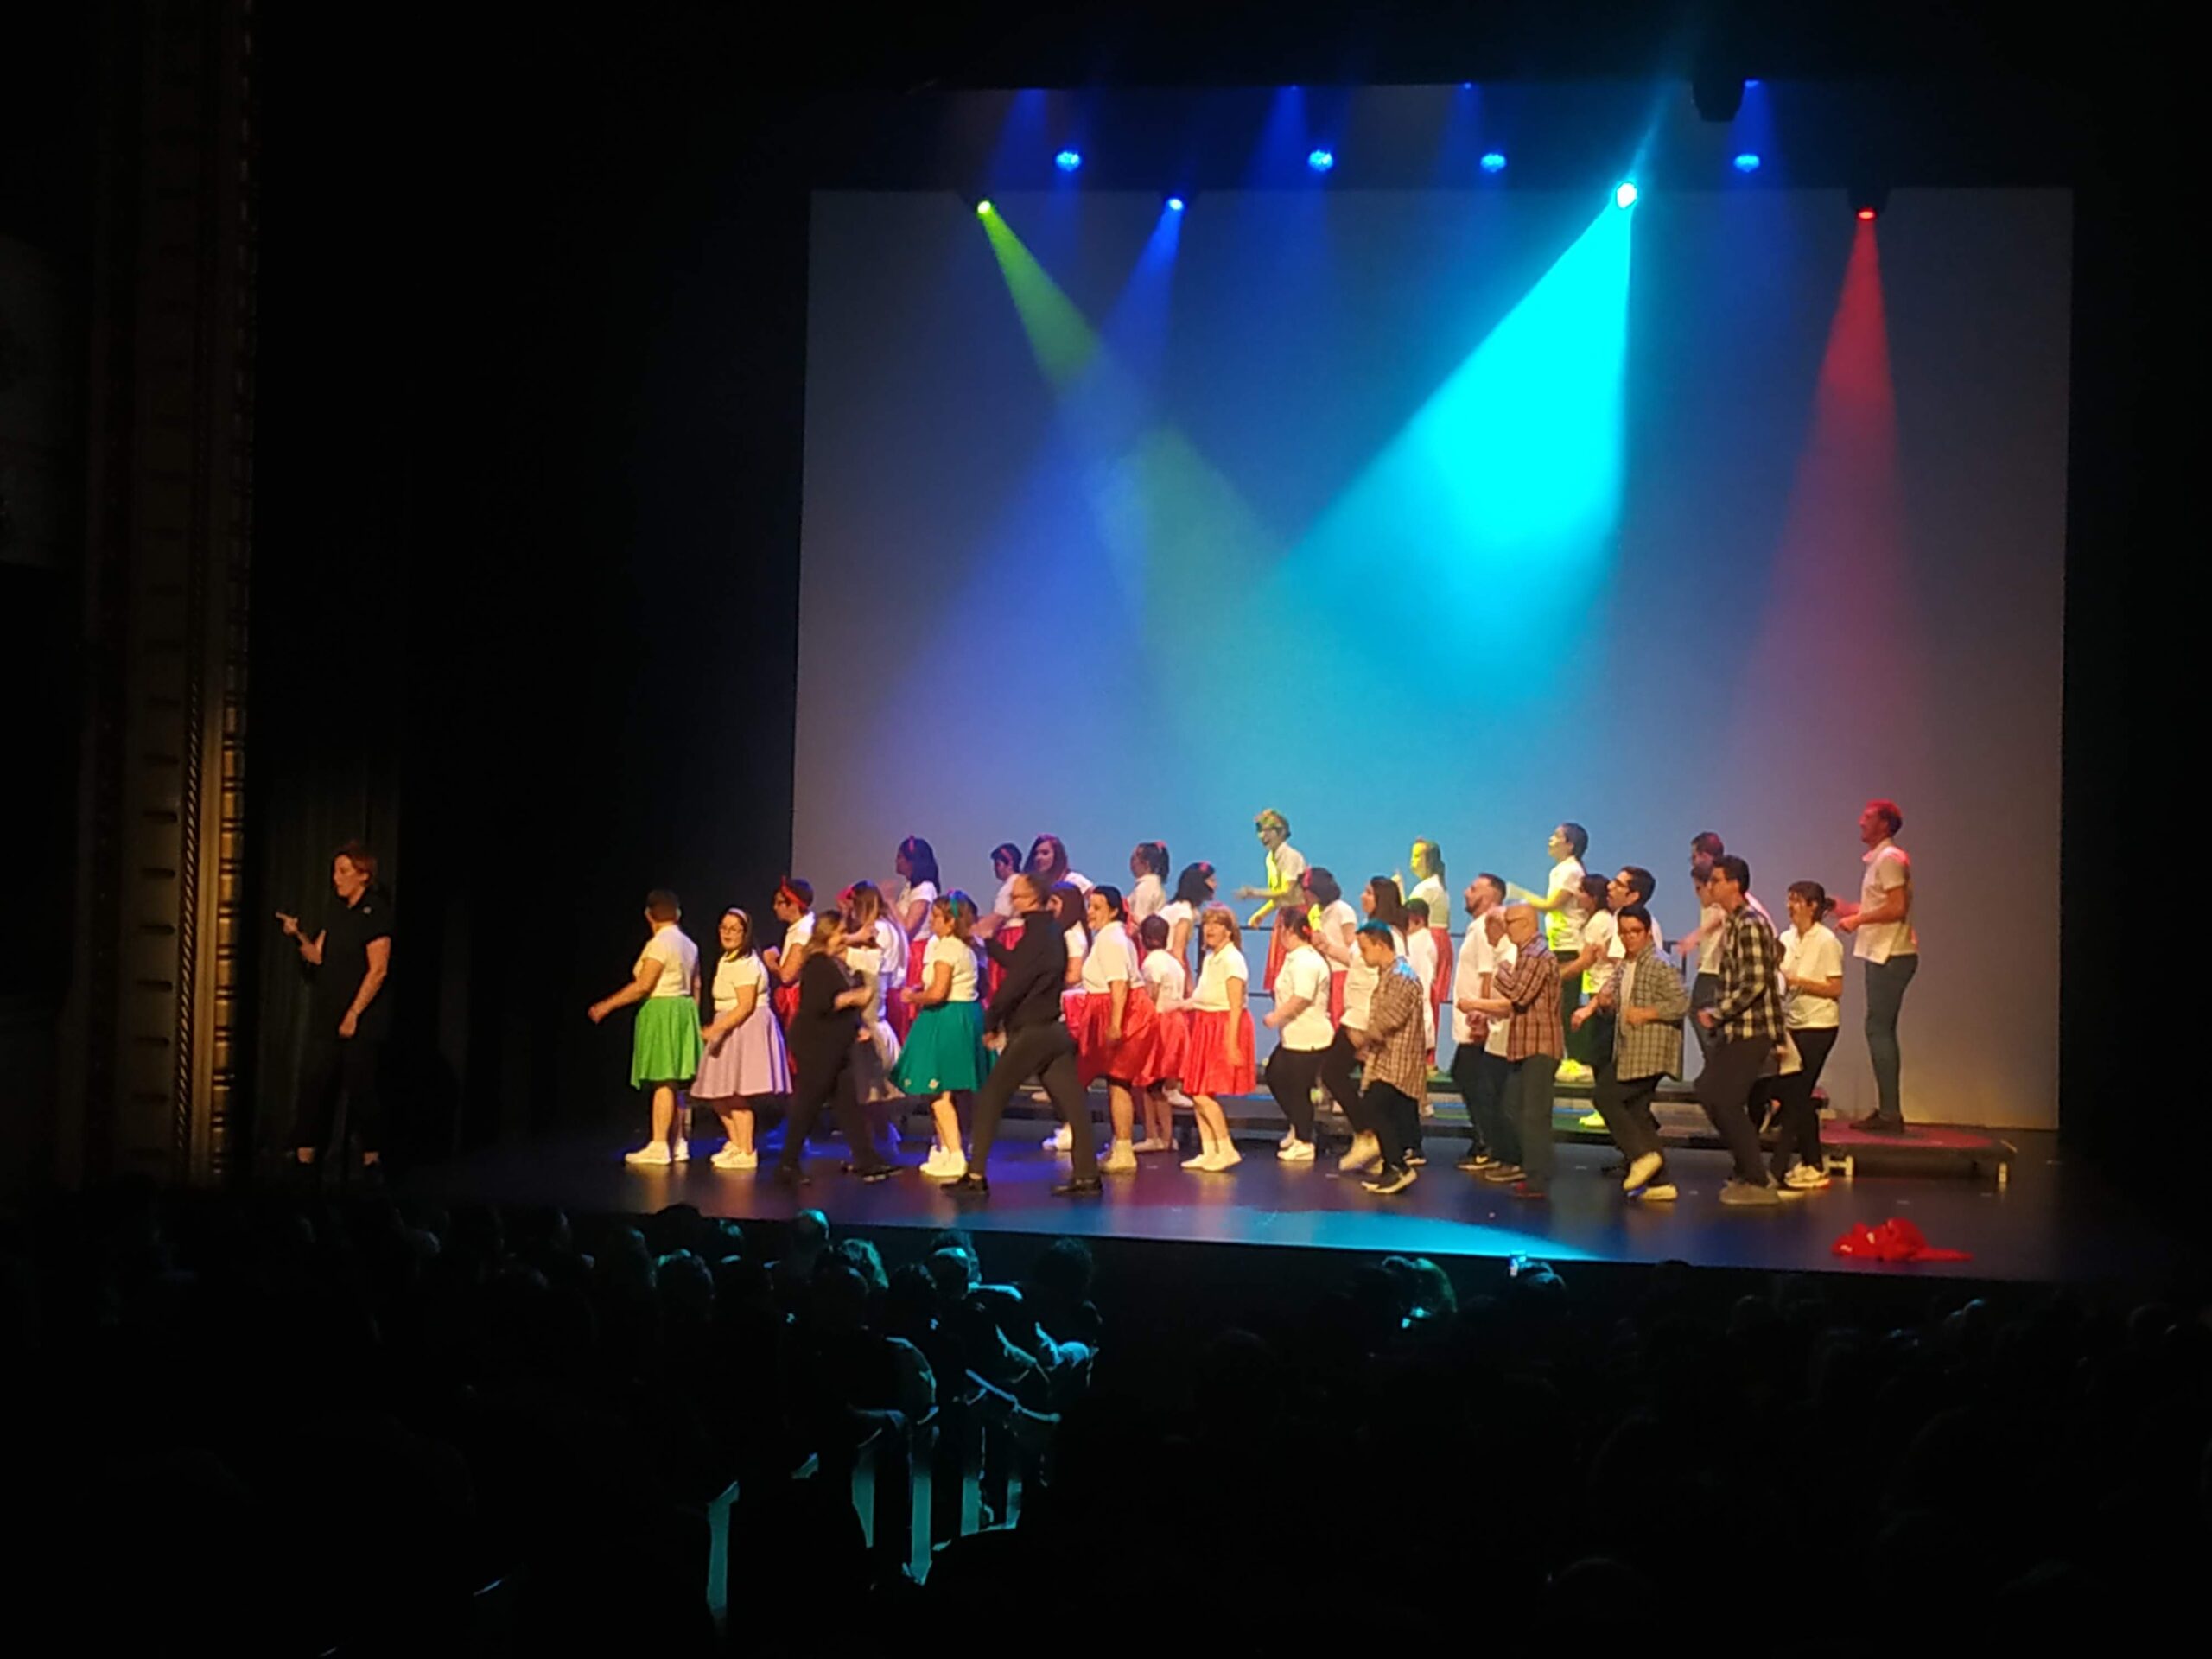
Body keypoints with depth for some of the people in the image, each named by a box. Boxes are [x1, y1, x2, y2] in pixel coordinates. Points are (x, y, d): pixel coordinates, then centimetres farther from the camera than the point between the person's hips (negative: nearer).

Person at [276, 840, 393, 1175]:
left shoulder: (377, 913, -9)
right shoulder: (337, 915, 14)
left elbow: (378, 970, -14)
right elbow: (316, 957, 11)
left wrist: (354, 1015, -17)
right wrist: (297, 936, -8)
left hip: (363, 1018, -7)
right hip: (327, 1016, 7)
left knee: (361, 1087, -3)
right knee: (314, 1083, 3)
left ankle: (372, 1157, 7)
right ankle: (305, 1156, 6)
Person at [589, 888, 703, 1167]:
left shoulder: (659, 943, -13)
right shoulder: (688, 944, 13)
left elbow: (642, 986, -17)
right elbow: (695, 987, 16)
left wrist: (607, 1005, -12)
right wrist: (691, 1018, 24)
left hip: (661, 1011, -9)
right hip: (684, 1009, 9)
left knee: (663, 1081, -9)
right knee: (673, 1081, 12)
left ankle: (659, 1147, -10)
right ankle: (677, 1144, 13)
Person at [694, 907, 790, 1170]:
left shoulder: (745, 963, -16)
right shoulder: (726, 960, 15)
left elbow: (745, 1006, -22)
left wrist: (718, 1028, -26)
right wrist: (715, 1029, 12)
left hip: (746, 1028, -10)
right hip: (730, 1029, 10)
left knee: (736, 1094, -8)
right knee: (716, 1095, 13)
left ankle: (746, 1153, -1)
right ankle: (735, 1142, 26)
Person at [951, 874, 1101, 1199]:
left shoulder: (1037, 935, -16)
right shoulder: (1050, 932, 12)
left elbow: (1014, 983, -18)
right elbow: (1016, 964, 24)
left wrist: (990, 1022, -7)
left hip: (1031, 1032, -9)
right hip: (1053, 1029, 9)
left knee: (989, 1098, -2)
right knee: (1071, 1102, 6)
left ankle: (976, 1177, -2)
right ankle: (1086, 1176, 4)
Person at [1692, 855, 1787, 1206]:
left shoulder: (1751, 925, -16)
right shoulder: (1732, 924, 13)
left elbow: (1754, 983, -23)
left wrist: (1717, 1014, -17)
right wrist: (1717, 1013, 10)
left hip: (1751, 1030, -10)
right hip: (1734, 1029, 10)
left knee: (1728, 1103, -8)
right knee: (1710, 1094, 13)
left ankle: (1757, 1184, 0)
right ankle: (1746, 1172, 22)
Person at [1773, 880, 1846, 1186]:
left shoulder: (1827, 942, -10)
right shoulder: (1787, 938, 9)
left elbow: (1835, 989, -13)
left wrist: (1798, 981, -21)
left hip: (1818, 1026, -7)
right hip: (1792, 1023, 7)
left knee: (1794, 1094, -6)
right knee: (1798, 1096, 8)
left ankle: (1779, 1167, -3)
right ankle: (1813, 1165, 18)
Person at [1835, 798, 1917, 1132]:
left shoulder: (1890, 858, -12)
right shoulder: (1878, 859, 18)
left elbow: (1897, 908, -20)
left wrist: (1859, 919, -12)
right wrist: (1848, 909, 19)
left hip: (1891, 955, -10)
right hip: (1881, 954, 10)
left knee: (1878, 1030, -10)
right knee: (1881, 1031, 12)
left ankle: (1890, 1112, -9)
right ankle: (1887, 1110, 16)